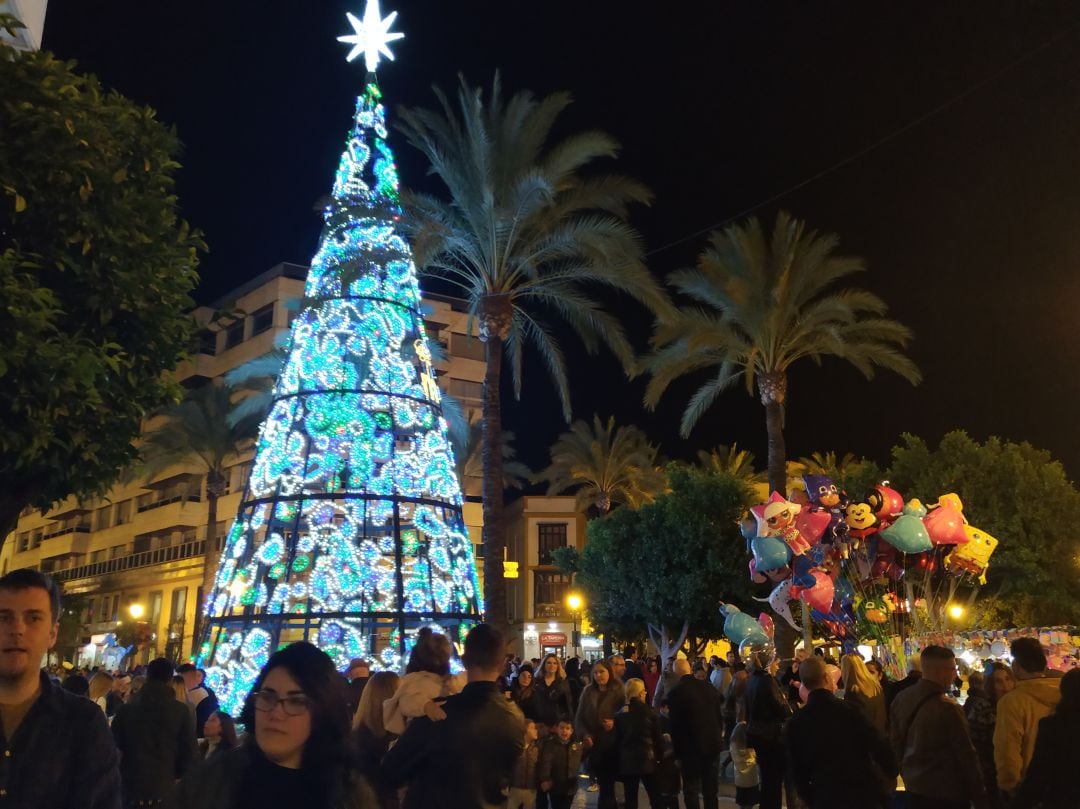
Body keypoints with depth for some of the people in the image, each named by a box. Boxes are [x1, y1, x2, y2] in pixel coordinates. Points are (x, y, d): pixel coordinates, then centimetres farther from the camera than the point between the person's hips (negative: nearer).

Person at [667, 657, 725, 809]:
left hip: (691, 747, -5)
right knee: (711, 789, 16)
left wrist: (678, 752, -1)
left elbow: (675, 725, -11)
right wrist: (716, 737, 16)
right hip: (712, 744, 5)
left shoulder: (676, 693, -14)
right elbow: (720, 716, 5)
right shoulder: (709, 687, 0)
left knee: (691, 789, 6)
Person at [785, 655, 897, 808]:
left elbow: (798, 772, 2)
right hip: (866, 794, -2)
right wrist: (890, 778, 3)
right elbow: (881, 747, -13)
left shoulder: (794, 724, -5)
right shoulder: (849, 709, -15)